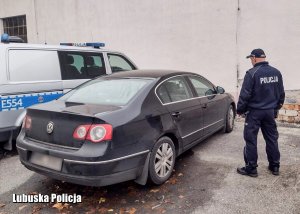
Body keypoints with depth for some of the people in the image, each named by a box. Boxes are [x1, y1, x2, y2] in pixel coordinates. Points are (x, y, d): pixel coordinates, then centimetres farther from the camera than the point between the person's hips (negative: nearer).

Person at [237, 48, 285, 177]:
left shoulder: (252, 73, -15)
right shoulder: (276, 73, 5)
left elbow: (245, 95, -15)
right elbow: (281, 94, 13)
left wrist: (240, 110, -3)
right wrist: (276, 108, 24)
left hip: (254, 112, -6)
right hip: (270, 112, 6)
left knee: (251, 140, 2)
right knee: (272, 138, 15)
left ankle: (251, 168, 8)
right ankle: (275, 166, 25)